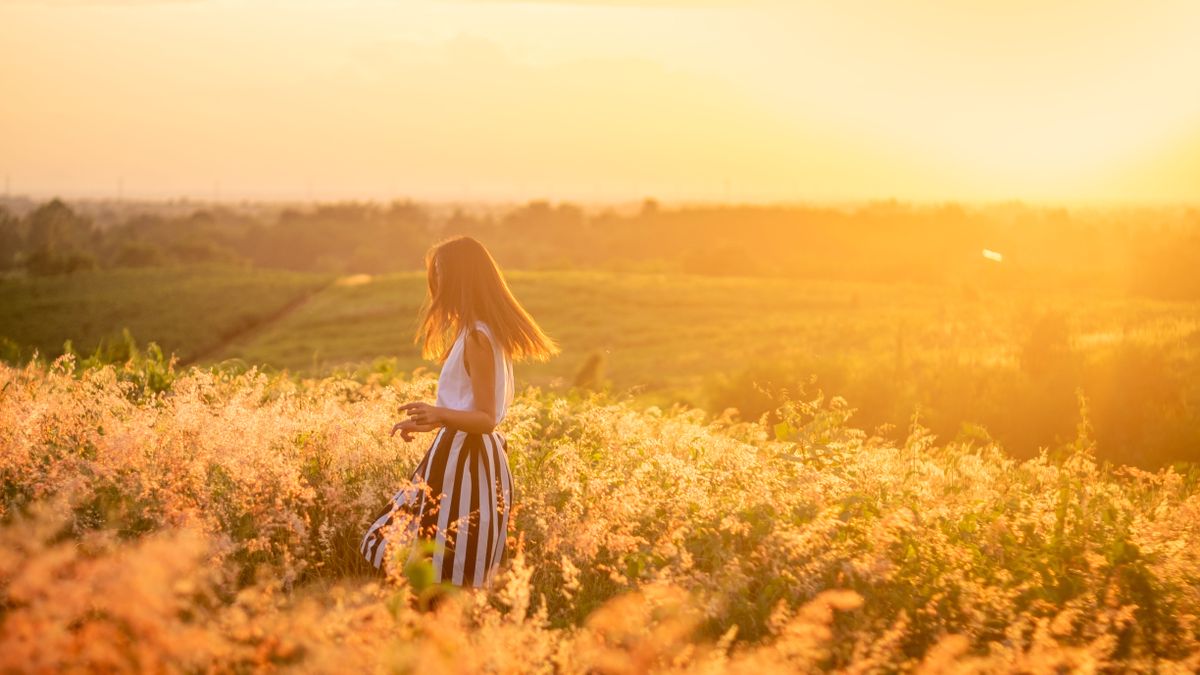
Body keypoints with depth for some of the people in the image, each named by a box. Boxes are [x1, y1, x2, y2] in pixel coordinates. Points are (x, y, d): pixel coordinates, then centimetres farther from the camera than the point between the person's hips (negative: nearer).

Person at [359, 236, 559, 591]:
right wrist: (431, 420, 28)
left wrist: (438, 414, -36)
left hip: (464, 462, -10)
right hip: (468, 457, 10)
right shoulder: (477, 332, 13)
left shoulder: (477, 338, -17)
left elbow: (486, 418, -21)